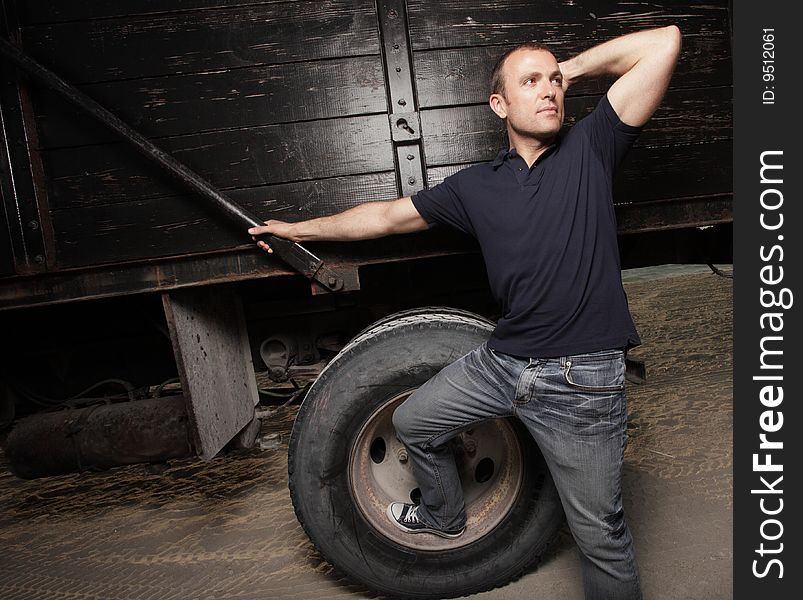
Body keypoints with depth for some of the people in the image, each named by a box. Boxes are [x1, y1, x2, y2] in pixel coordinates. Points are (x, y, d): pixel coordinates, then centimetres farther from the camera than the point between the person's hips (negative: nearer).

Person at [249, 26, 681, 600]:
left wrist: (574, 67, 3)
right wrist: (300, 228, 18)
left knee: (600, 532, 6)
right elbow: (388, 216, 13)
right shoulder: (476, 185, 7)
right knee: (413, 422, 20)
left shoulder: (590, 147, -1)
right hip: (502, 360, 5)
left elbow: (664, 42, -7)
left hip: (582, 379, -4)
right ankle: (445, 516, 48)